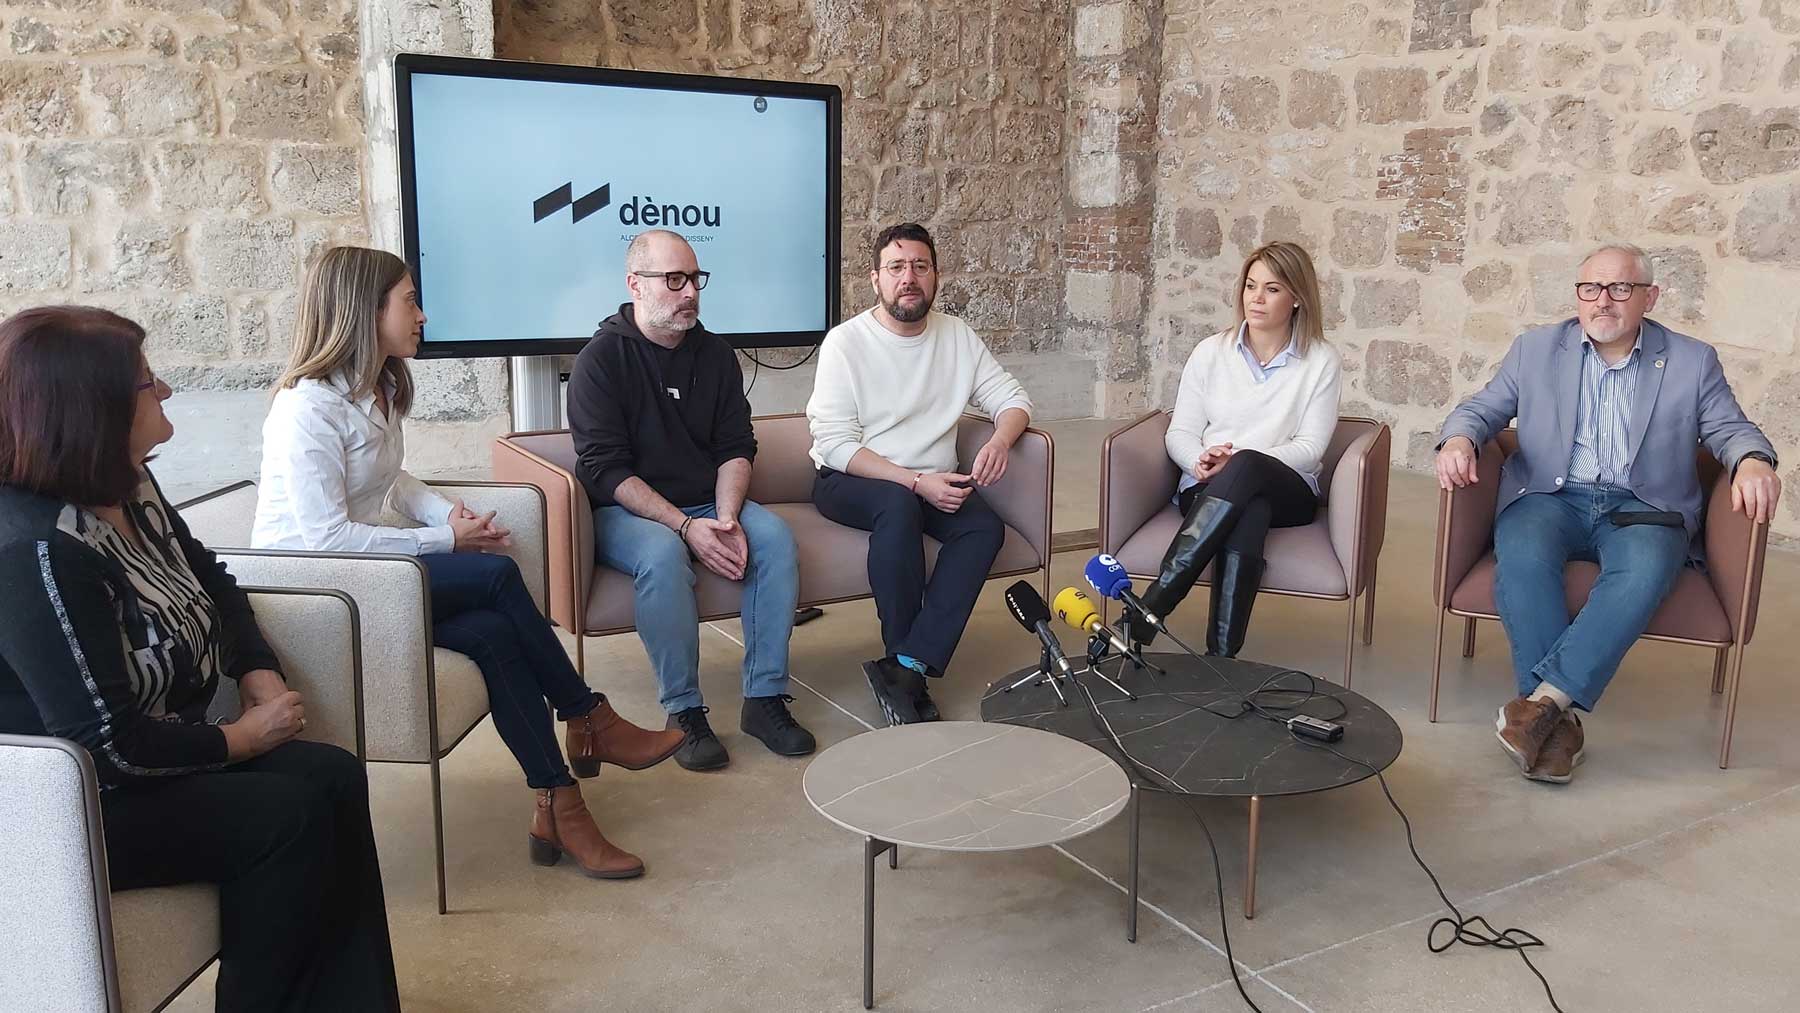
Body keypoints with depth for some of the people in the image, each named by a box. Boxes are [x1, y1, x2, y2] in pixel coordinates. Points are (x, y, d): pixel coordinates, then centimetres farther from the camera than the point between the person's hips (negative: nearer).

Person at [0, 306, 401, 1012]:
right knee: (289, 816, -19)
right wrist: (242, 738, -15)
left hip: (158, 747, 9)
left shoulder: (128, 490, 2)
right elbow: (108, 743, -29)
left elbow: (213, 584, 17)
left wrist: (261, 678, 0)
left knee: (332, 778, -6)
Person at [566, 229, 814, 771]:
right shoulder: (601, 360, -8)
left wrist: (727, 517, -14)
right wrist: (685, 526, -25)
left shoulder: (715, 354, 8)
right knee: (662, 554, -37)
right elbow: (606, 470, -15)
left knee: (775, 536, -24)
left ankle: (765, 697, -18)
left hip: (708, 503, 5)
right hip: (624, 511, -4)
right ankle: (684, 711, -23)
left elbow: (736, 447, 6)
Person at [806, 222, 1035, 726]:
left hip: (932, 484, 5)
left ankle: (904, 669, -30)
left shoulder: (957, 336, 7)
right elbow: (834, 445, -15)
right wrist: (916, 482, -25)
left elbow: (1012, 398, 8)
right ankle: (908, 669, -25)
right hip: (848, 482, -4)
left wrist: (1000, 440, -18)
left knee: (987, 527, -25)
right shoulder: (845, 342, -8)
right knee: (899, 504, -37)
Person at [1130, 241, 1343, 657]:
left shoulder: (1322, 361, 5)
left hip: (1286, 491, -1)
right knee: (1245, 519, -38)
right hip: (1206, 490, 1)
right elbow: (1180, 434, 8)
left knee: (1246, 466, -39)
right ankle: (1221, 659, -45)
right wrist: (1201, 462, -17)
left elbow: (1309, 448, -3)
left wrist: (1237, 462, -18)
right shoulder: (1211, 351, 10)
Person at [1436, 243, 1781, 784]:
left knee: (1645, 571, -35)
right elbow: (1481, 408, 11)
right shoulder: (1535, 349, 12)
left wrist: (1753, 461, -17)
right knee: (1522, 557, -34)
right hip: (1550, 497, 0)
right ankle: (1558, 719, -32)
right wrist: (1459, 439, -13)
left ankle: (1545, 699, -36)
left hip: (1644, 506, 0)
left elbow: (1729, 427, 8)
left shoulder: (1692, 360, 11)